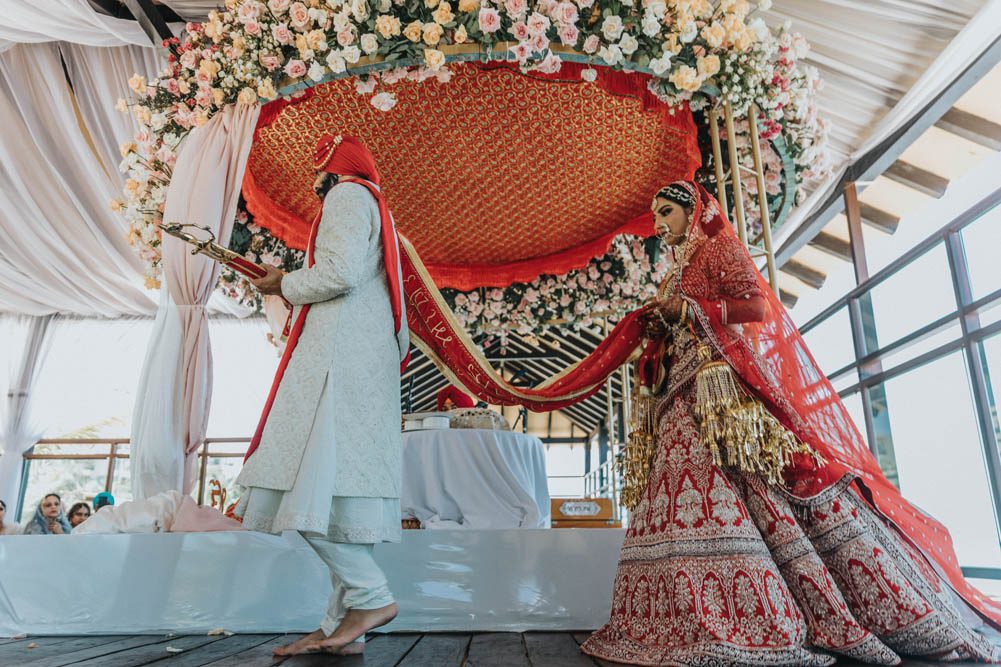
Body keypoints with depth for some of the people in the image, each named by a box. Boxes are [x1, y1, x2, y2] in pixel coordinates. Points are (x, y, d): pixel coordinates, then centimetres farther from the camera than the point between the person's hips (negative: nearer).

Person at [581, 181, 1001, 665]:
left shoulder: (719, 247, 5)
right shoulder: (679, 272, 28)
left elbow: (756, 305, -9)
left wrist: (688, 310, -11)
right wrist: (660, 330, 8)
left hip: (728, 394, -8)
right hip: (688, 398, 8)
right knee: (692, 499, -3)